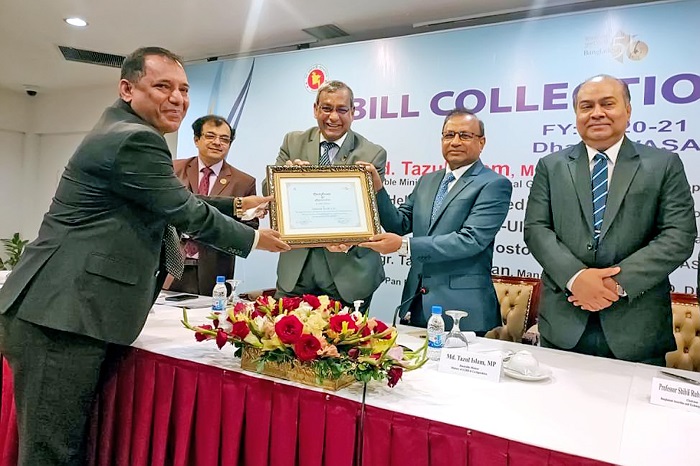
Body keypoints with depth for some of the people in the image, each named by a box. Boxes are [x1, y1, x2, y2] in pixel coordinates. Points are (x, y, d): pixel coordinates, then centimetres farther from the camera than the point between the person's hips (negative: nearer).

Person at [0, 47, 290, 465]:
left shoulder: (122, 132, 19)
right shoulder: (134, 139, -14)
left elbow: (172, 206, 25)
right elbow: (189, 215, -10)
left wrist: (240, 205, 26)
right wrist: (255, 239, 5)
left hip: (63, 313, 10)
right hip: (60, 320, -10)